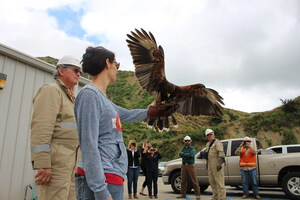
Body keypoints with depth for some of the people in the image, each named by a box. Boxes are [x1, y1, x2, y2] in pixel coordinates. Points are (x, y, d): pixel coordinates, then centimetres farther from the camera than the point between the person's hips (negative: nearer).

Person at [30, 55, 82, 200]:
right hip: (56, 161, -9)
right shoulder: (52, 90, -4)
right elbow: (41, 129, -16)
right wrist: (43, 164, -22)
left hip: (69, 163, 9)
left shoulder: (70, 97, 23)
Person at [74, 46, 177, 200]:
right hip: (101, 180, -9)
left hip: (113, 178, 9)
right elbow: (89, 146, -18)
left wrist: (151, 112, 44)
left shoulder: (102, 98, 14)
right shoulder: (89, 94, -12)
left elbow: (126, 115, 31)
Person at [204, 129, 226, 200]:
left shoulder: (217, 143, -8)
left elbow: (221, 153, -19)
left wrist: (219, 163, -28)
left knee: (219, 181, -9)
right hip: (210, 165, 9)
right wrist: (207, 163, 27)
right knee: (212, 181, 13)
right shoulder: (208, 144, 20)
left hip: (217, 165, -9)